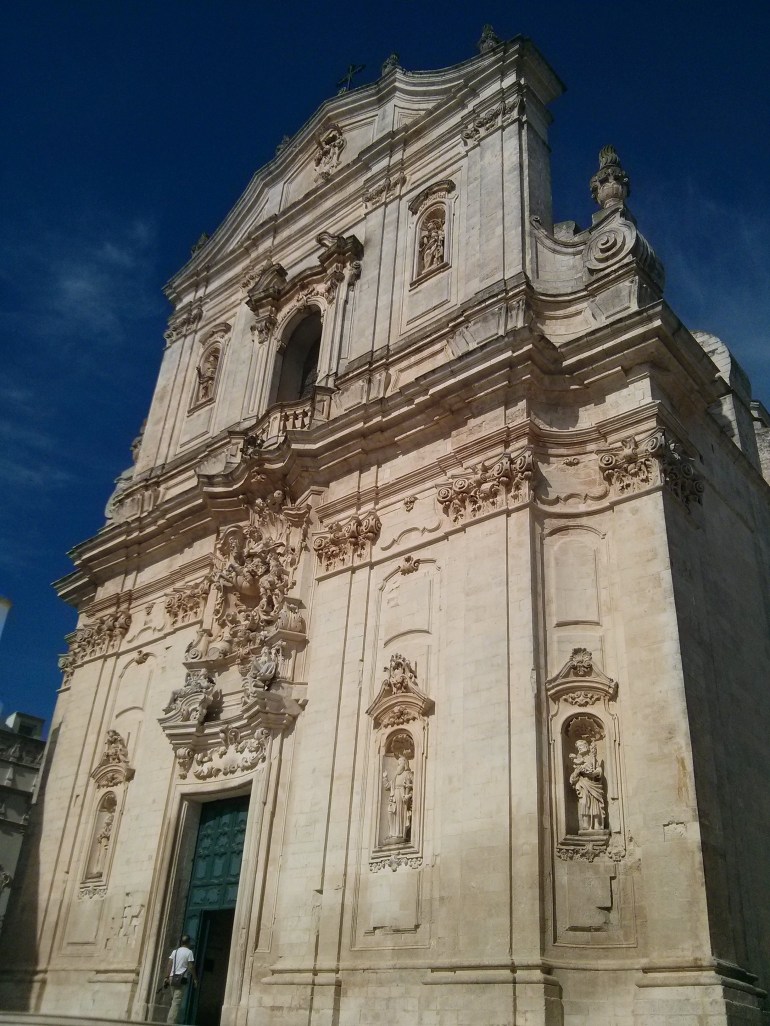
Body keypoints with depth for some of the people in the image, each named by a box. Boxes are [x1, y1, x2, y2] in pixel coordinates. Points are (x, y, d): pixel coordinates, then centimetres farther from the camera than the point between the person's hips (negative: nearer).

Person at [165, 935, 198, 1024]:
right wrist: (195, 979, 2)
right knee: (177, 1002, -9)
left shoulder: (175, 951, 14)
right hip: (181, 979, -6)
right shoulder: (189, 952, -2)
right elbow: (191, 967, -5)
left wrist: (167, 977, 11)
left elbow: (169, 965, 9)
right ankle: (171, 1022, -17)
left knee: (174, 1001, 15)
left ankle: (174, 1020, 13)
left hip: (172, 978, 6)